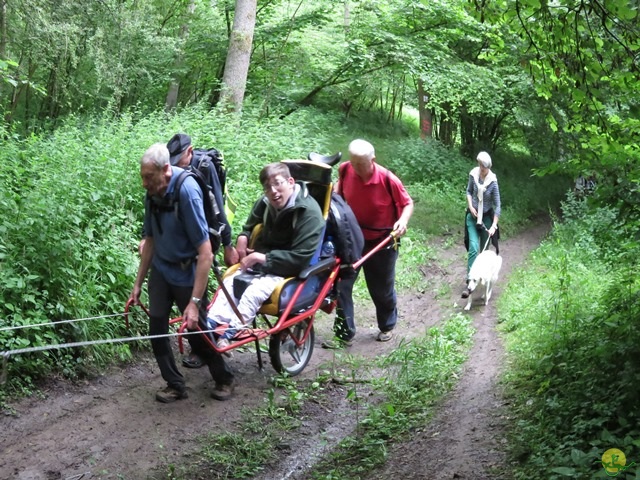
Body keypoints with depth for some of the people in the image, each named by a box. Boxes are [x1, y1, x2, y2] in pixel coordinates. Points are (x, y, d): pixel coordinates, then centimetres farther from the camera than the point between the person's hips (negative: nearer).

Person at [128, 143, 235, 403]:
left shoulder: (186, 192, -28)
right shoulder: (153, 193, -8)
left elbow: (206, 254, -28)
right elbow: (150, 240, 7)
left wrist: (195, 302, -30)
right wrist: (138, 283, 7)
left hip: (186, 272, -6)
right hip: (161, 268, 6)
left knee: (196, 330, 5)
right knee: (156, 330, 0)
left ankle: (224, 380, 29)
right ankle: (175, 385, 18)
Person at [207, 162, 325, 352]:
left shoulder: (309, 212, -18)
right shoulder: (265, 203, 2)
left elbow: (300, 257, -22)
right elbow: (250, 227, 26)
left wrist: (264, 258, -22)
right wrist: (243, 237, 2)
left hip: (290, 271, -7)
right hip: (261, 263, 7)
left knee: (255, 290, -31)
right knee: (230, 281, -18)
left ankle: (230, 332, -36)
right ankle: (211, 323, -28)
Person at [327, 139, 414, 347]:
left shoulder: (388, 179, -23)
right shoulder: (345, 170, -13)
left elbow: (407, 203, -10)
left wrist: (403, 220, -29)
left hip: (381, 241, -3)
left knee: (382, 289, 13)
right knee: (341, 284, -4)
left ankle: (387, 327, 38)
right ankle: (344, 334, 6)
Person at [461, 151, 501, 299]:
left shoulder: (493, 182, -17)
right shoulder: (473, 175, -11)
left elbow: (497, 206, -13)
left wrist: (494, 226, -19)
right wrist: (470, 206, -9)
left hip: (487, 217, -1)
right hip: (473, 216, 1)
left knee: (484, 249, 9)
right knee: (473, 247, -12)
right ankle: (470, 281, -14)